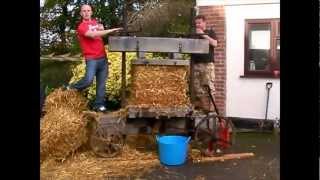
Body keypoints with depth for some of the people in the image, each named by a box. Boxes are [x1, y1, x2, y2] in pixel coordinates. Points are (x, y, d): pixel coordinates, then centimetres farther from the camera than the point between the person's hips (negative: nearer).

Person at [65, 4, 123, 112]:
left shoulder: (95, 22, 16)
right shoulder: (81, 27, -6)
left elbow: (101, 34, 32)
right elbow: (93, 35, -23)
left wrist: (101, 29, 6)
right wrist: (111, 30, -23)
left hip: (103, 57, 7)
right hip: (91, 58, -6)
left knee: (101, 82, 4)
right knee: (88, 80, -19)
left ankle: (99, 105, 11)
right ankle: (72, 89, 9)